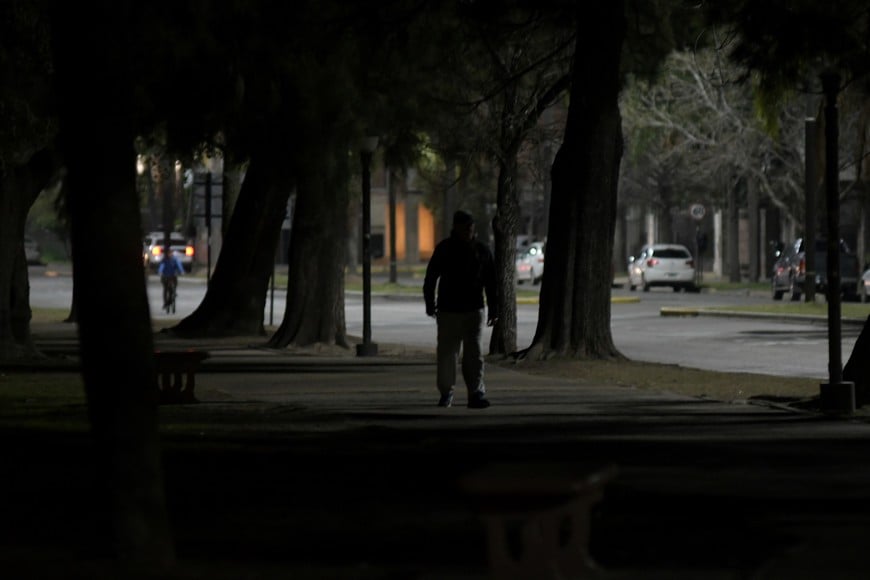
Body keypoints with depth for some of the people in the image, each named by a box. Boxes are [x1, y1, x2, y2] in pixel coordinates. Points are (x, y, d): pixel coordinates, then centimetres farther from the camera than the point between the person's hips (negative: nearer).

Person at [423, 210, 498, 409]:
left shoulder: (482, 250, 6)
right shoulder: (444, 249, 1)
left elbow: (491, 282, 11)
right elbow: (430, 278, 4)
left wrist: (493, 310, 8)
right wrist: (431, 304, -1)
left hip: (474, 310, 0)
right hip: (448, 310, 0)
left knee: (474, 353, -7)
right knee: (446, 353, 4)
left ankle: (476, 394, -10)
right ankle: (446, 393, 16)